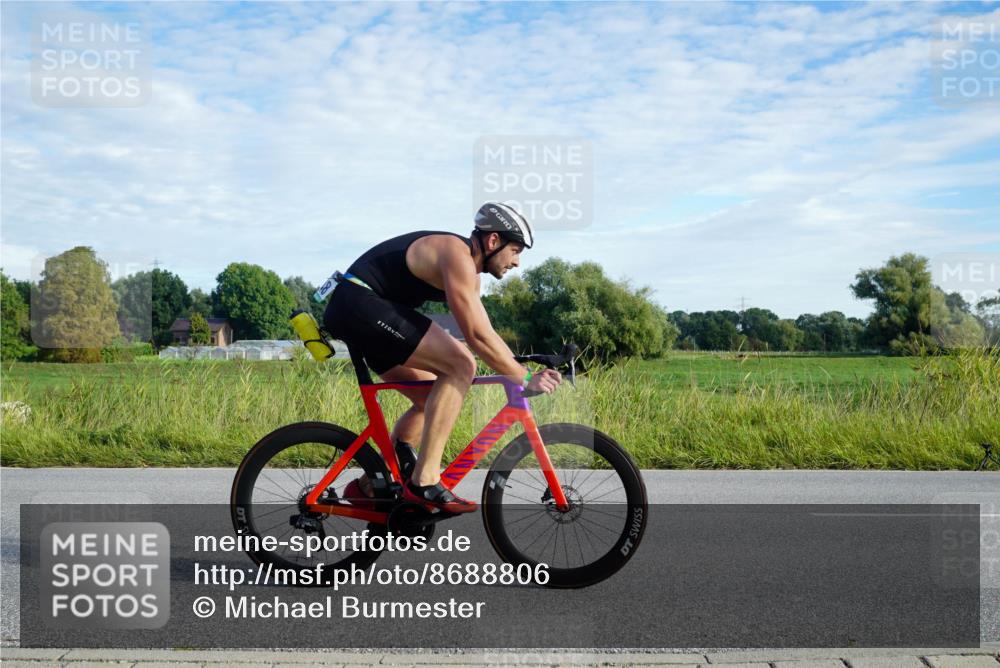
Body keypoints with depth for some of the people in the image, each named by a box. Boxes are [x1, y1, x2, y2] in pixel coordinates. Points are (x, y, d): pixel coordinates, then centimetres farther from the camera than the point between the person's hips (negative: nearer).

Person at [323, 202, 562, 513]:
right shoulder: (457, 255, -16)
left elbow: (483, 335, 19)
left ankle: (369, 486, 18)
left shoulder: (468, 269, 16)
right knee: (460, 366, -20)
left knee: (433, 399, 12)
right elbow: (478, 337, -23)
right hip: (360, 304, -11)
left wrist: (519, 369, 9)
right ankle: (424, 483, -20)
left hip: (352, 312, 11)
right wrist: (526, 379, -16)